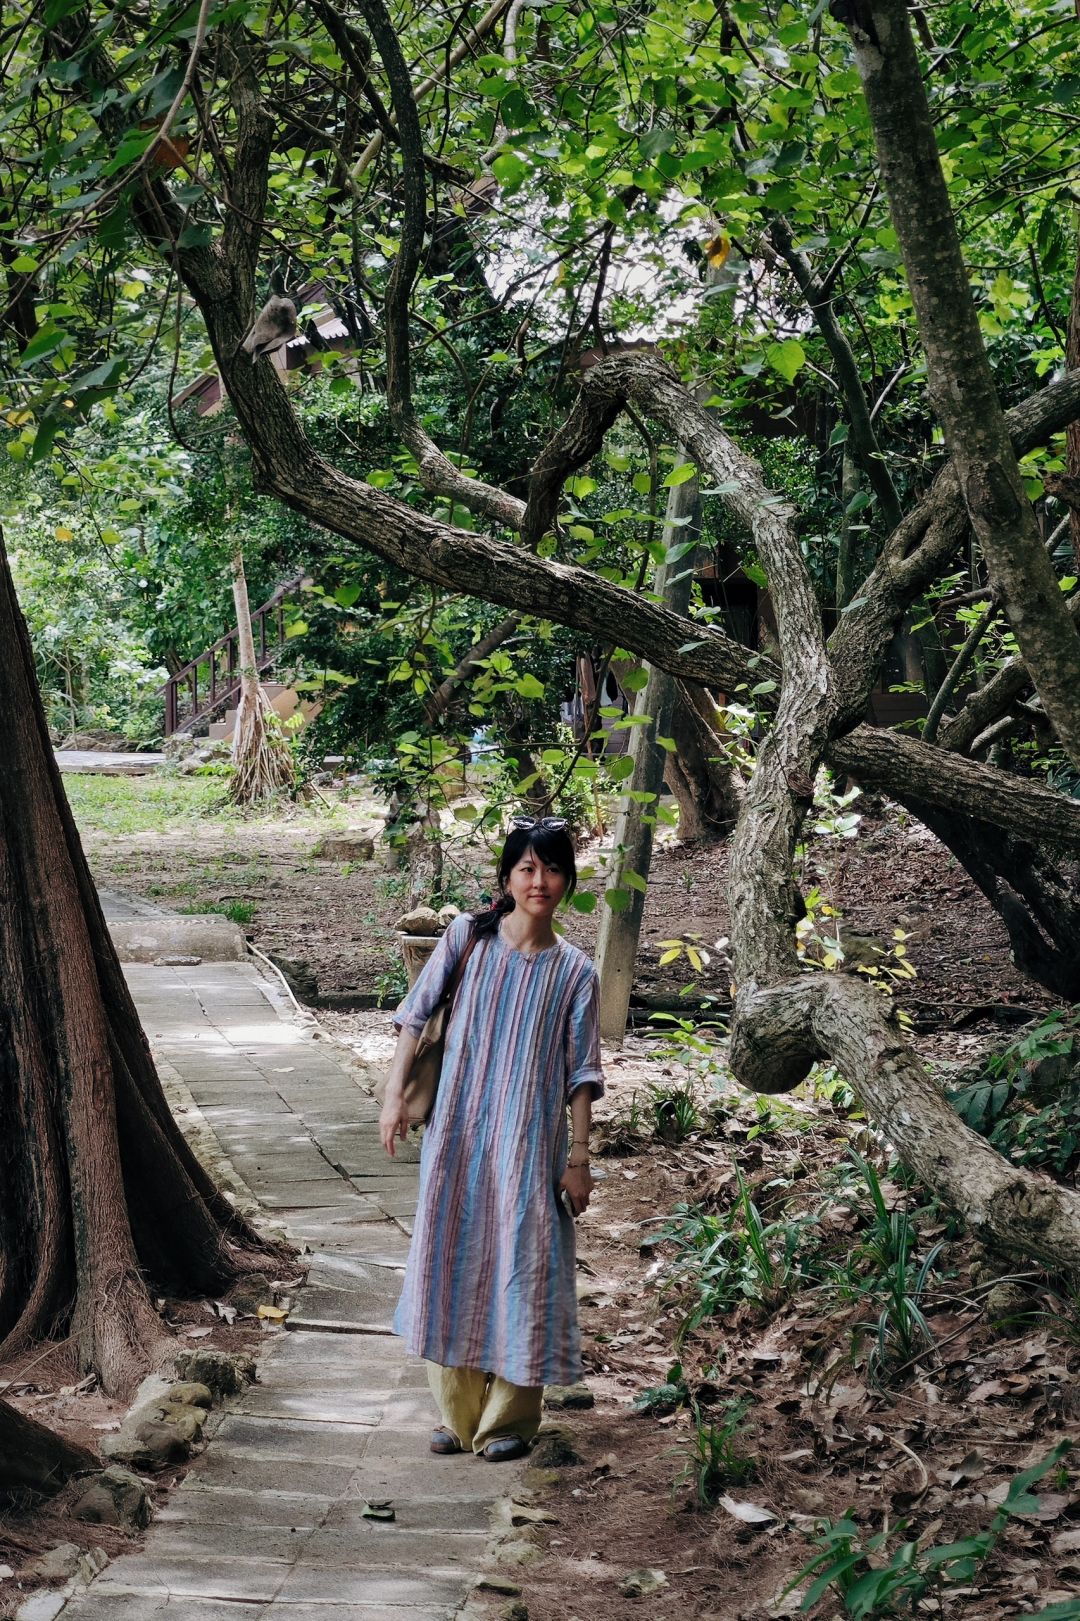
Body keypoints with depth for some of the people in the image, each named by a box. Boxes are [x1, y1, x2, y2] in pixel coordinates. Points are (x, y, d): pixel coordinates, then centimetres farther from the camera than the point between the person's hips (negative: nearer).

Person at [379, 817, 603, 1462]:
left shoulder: (574, 971, -1)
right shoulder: (467, 938, 0)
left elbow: (582, 1073, 0)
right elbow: (416, 1014, 3)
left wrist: (579, 1157, -2)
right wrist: (395, 1094, -4)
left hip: (529, 1143, -1)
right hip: (459, 1135, 1)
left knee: (520, 1265, 0)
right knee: (454, 1260, 6)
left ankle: (508, 1419, 13)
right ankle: (458, 1413, 20)